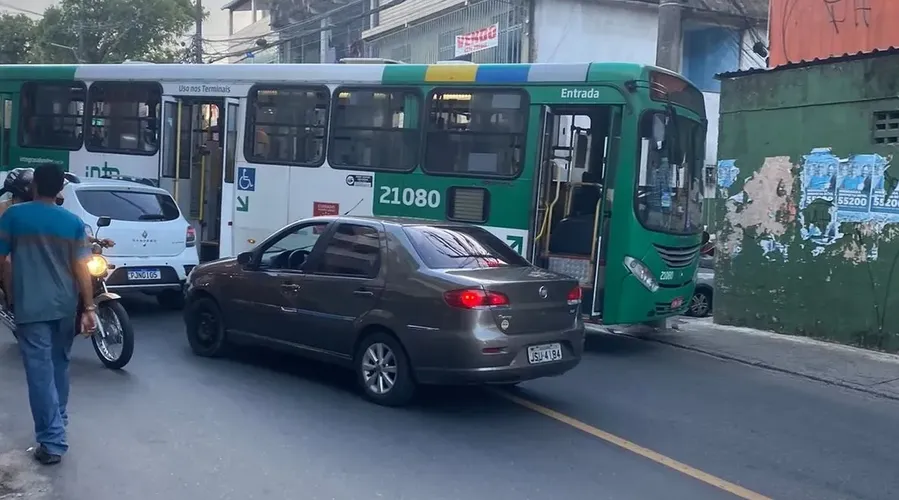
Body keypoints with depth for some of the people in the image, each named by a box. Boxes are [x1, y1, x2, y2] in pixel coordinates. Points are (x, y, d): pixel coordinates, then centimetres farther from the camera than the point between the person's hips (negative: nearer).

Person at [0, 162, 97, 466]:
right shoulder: (73, 222, 1)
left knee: (40, 372, -4)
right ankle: (58, 418, 36)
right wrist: (89, 308, -2)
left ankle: (52, 441, -8)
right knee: (59, 365, 21)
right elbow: (81, 269, -3)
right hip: (65, 307, 4)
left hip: (31, 307, -3)